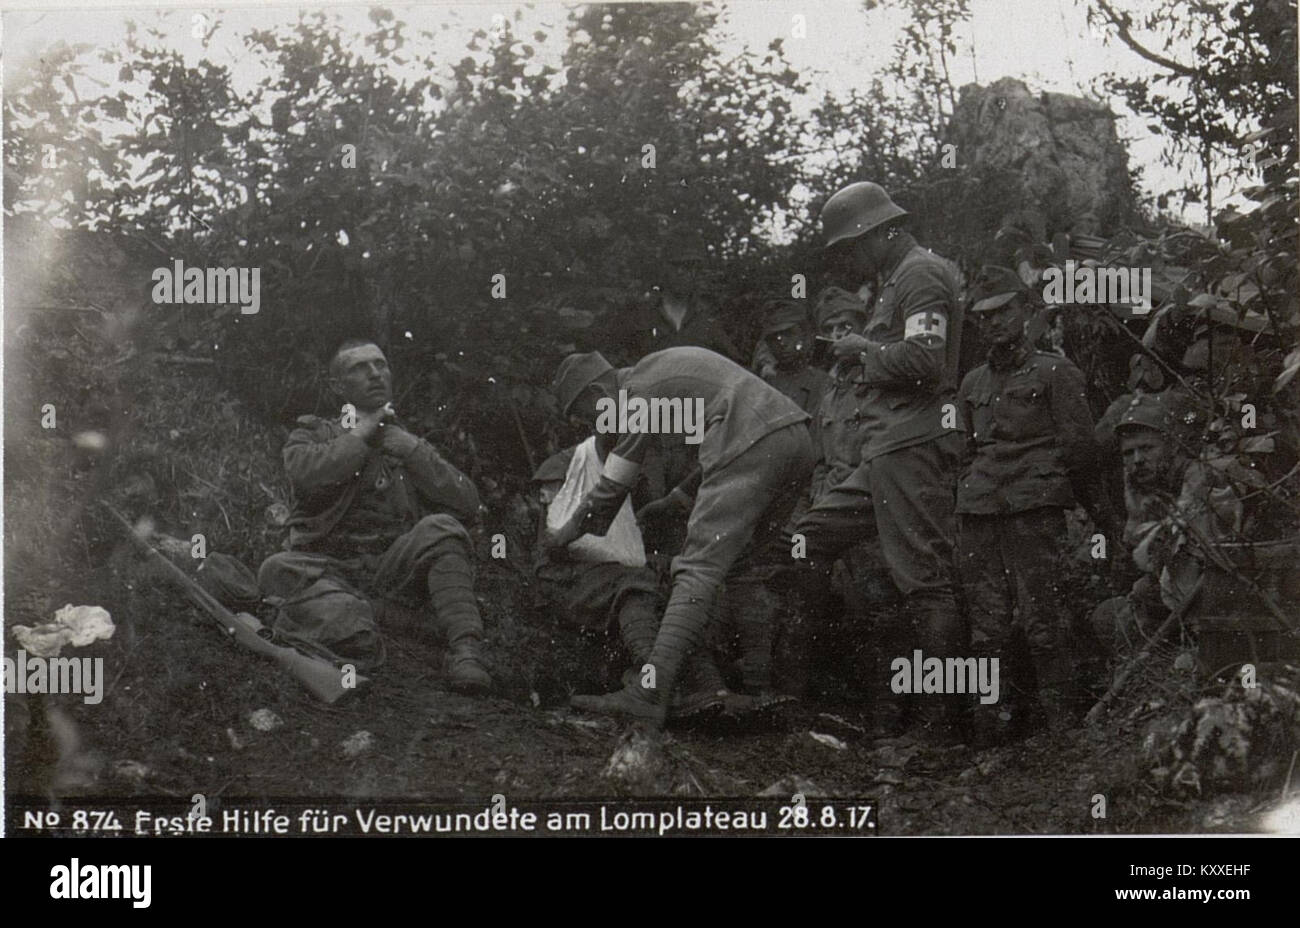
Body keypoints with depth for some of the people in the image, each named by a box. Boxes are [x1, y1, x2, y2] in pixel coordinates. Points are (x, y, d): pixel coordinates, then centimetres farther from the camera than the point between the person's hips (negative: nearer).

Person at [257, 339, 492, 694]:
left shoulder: (410, 444, 21)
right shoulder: (313, 434, 14)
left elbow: (468, 506, 3)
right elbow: (306, 474, -13)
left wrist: (409, 449, -2)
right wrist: (361, 435, -3)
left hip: (393, 569, 4)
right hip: (329, 568, -3)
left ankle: (465, 650, -32)